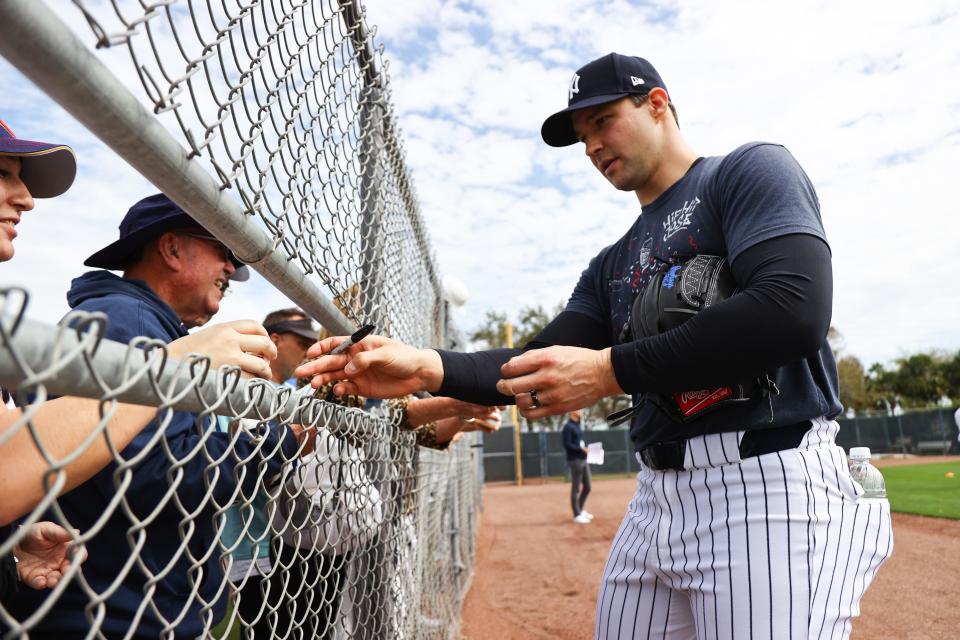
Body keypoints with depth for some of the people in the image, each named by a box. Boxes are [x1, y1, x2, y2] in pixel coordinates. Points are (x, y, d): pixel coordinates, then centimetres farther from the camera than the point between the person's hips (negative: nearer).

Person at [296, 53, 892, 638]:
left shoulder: (751, 170, -1)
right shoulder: (615, 264, 18)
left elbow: (794, 313, -18)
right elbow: (538, 370, 9)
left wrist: (609, 369, -18)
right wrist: (427, 367, -8)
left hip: (771, 487, -6)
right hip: (658, 499, 7)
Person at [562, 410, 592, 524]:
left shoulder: (577, 425, 18)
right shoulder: (568, 426, -9)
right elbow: (567, 445, -16)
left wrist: (586, 449, 4)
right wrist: (582, 449, -19)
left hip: (583, 460, 9)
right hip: (575, 460, -9)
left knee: (587, 487, 14)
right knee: (576, 489, -2)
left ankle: (580, 510, 29)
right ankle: (577, 515, 6)